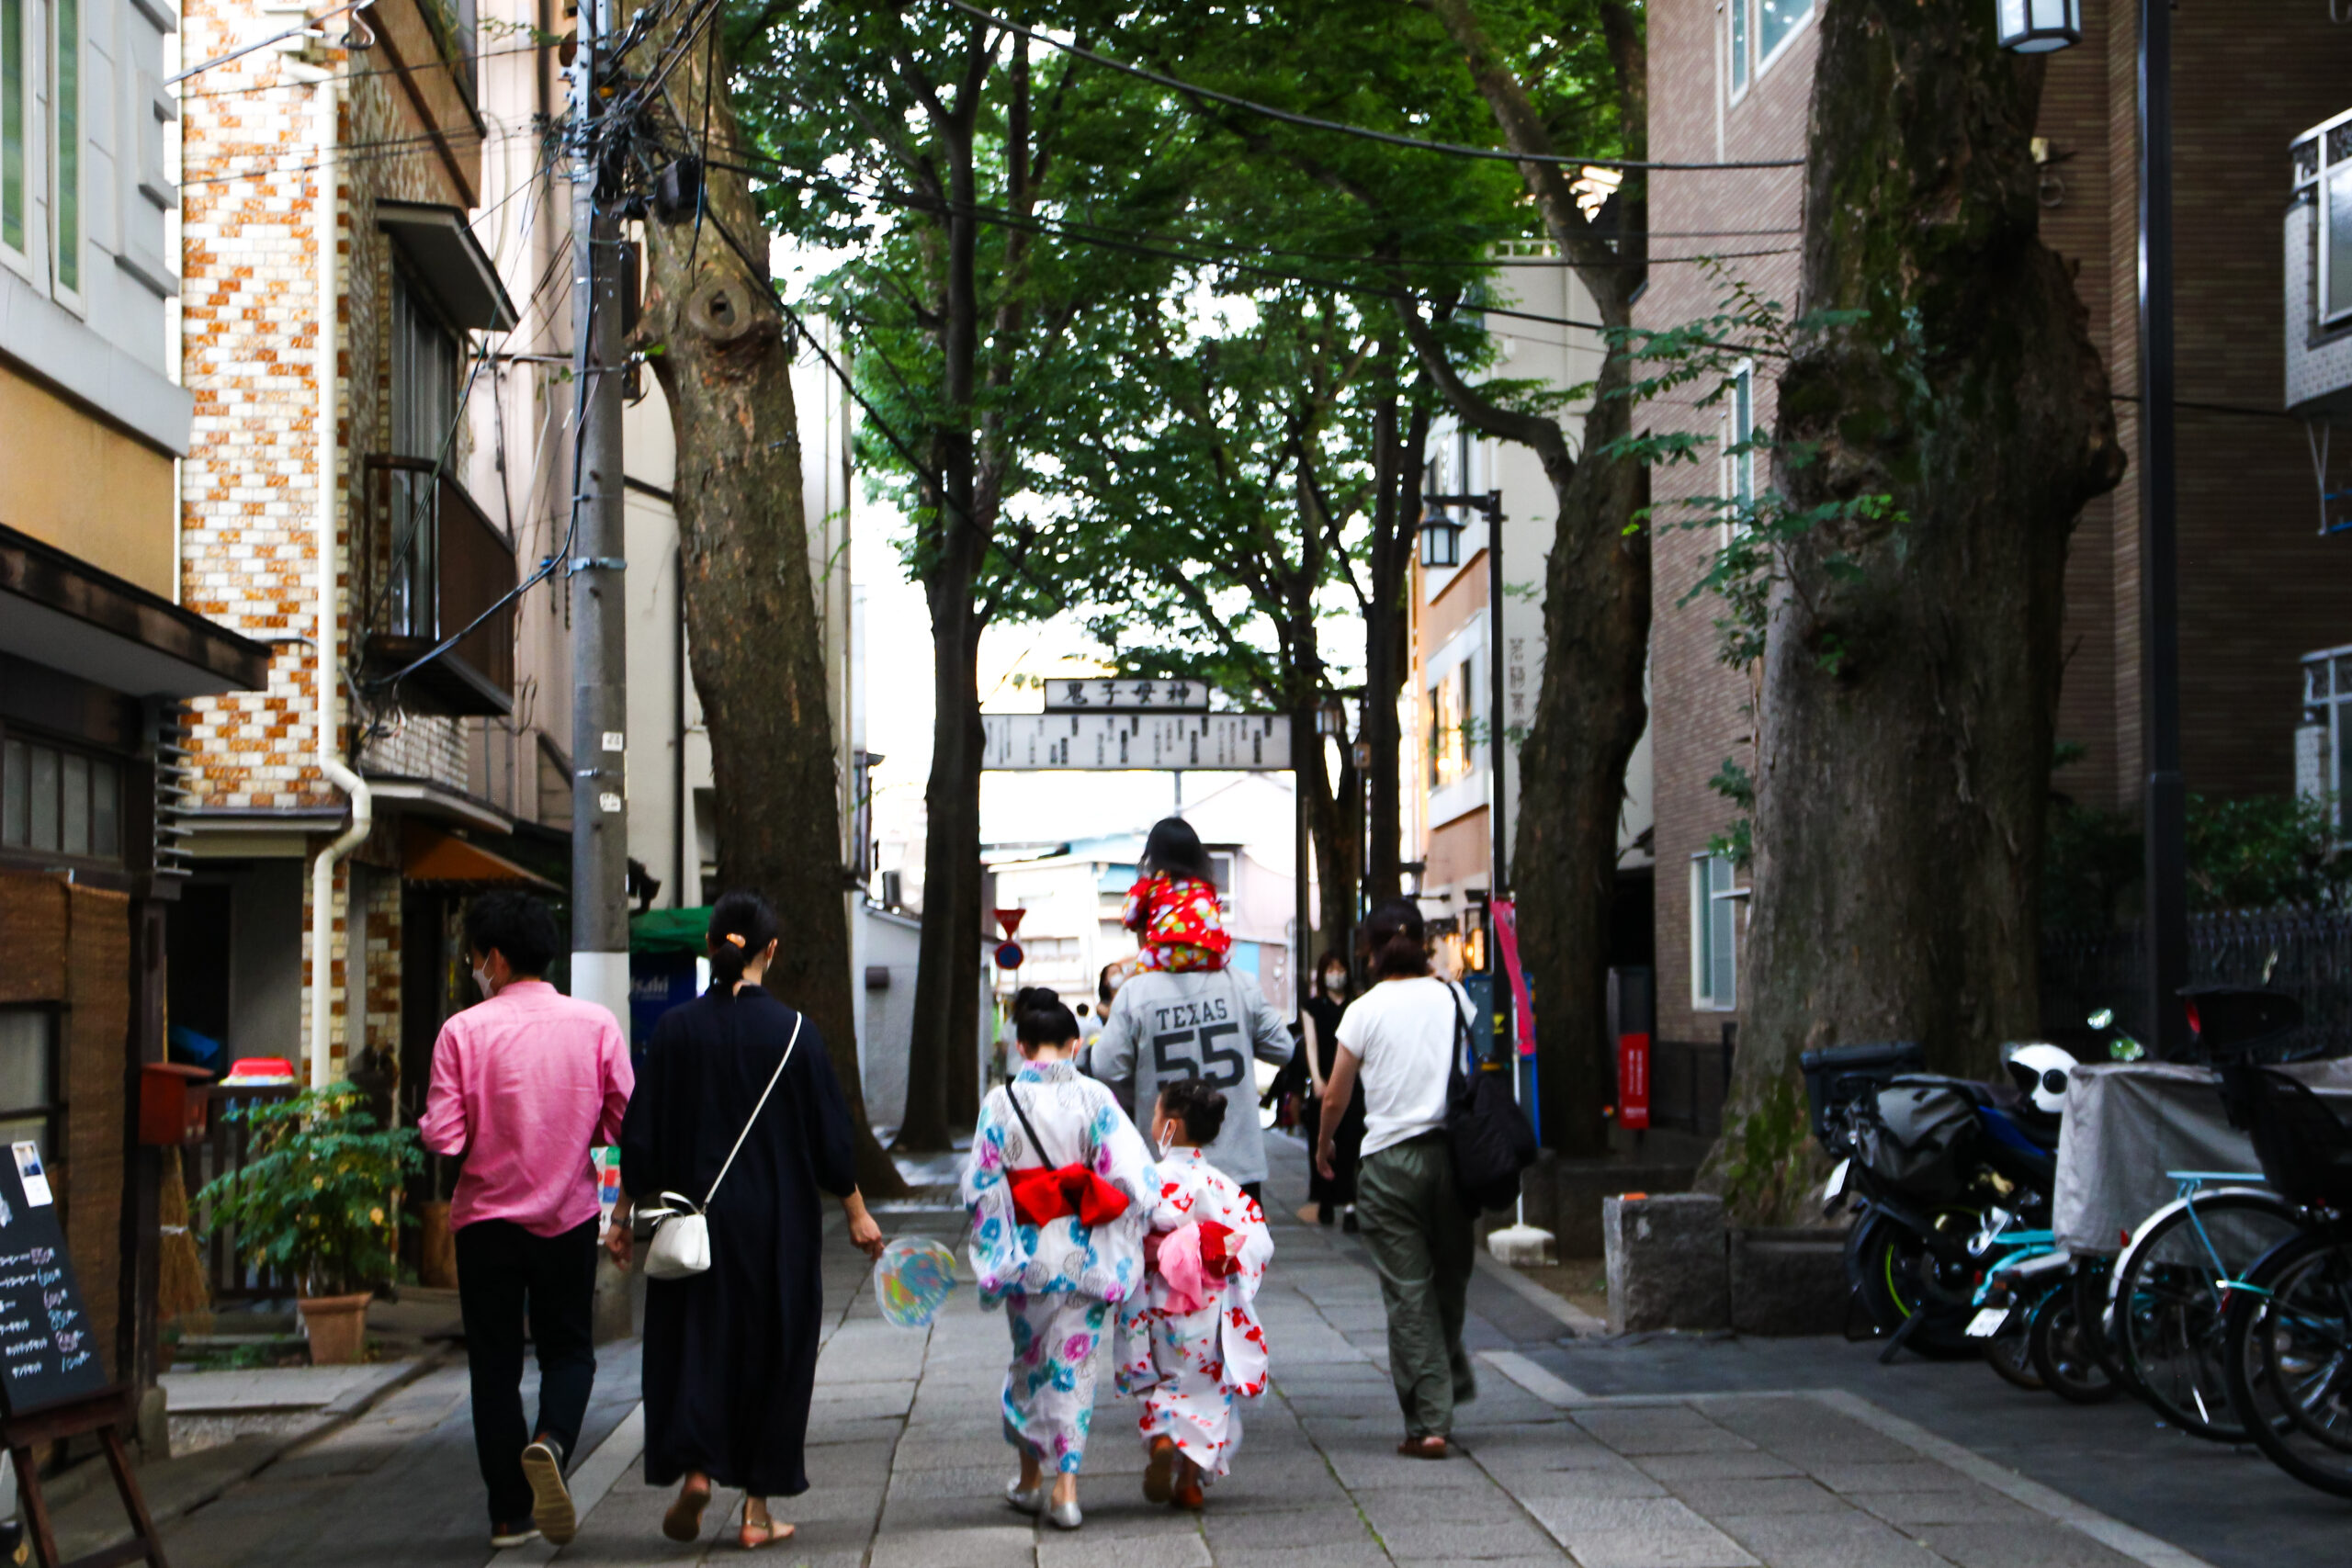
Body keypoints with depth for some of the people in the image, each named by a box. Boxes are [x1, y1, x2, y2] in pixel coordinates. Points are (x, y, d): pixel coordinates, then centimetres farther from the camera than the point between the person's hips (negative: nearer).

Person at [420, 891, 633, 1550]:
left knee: (495, 1363, 9)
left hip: (487, 1217, -1)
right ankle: (551, 1441, -15)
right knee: (568, 1349, 15)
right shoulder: (595, 1024, -4)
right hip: (569, 1214, 1)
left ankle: (510, 1514, 10)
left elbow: (442, 1137, -13)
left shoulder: (464, 1030, -9)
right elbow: (626, 1123, -2)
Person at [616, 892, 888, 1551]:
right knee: (771, 1351, 8)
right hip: (778, 1223, -1)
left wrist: (625, 1215, 7)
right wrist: (856, 1212, 7)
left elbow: (643, 1133, -2)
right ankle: (757, 1507, 10)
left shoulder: (676, 1029, -5)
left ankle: (695, 1467, -7)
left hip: (694, 1217, 1)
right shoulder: (793, 1032, -7)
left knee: (692, 1344, 12)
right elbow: (829, 1133, -4)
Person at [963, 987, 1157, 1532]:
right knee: (1072, 1363, 7)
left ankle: (1030, 1479, 28)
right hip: (1084, 1255, -1)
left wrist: (993, 1253, 5)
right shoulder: (1094, 1098, -7)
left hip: (1028, 1252, 1)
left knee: (1029, 1360, 18)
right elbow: (1132, 1176, -11)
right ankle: (1065, 1489, 1)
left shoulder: (1001, 1101, -7)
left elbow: (980, 1185, -6)